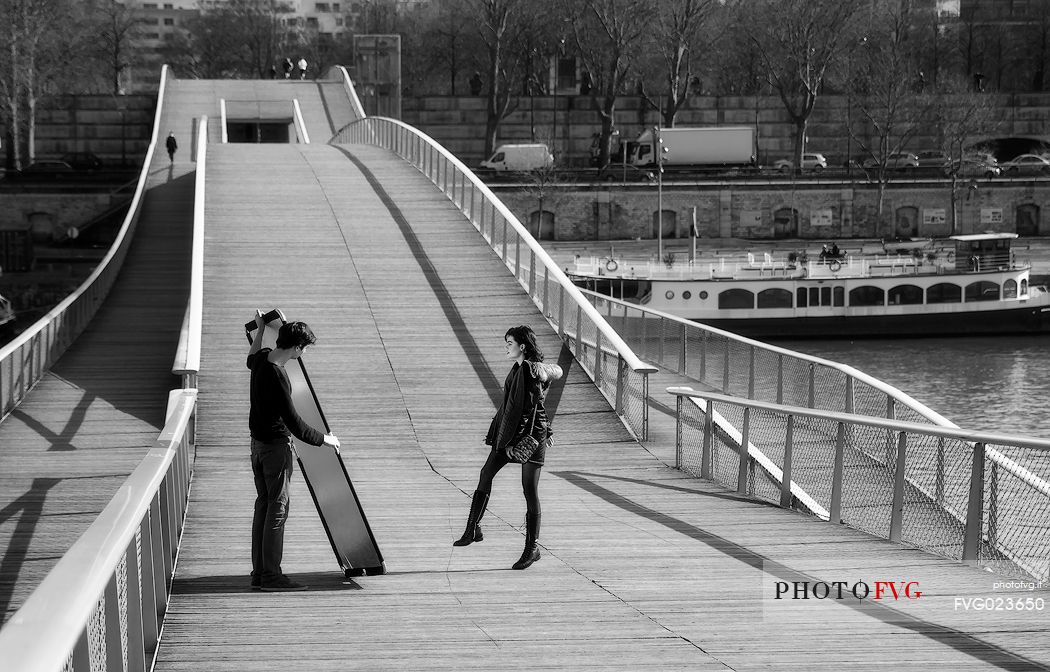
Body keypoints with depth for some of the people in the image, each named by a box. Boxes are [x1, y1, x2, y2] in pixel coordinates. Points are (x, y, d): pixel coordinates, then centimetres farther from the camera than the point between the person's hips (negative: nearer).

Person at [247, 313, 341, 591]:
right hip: (276, 445, -10)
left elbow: (251, 359, 31)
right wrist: (325, 439, -10)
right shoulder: (277, 377, -25)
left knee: (263, 506, 12)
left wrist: (259, 330, 38)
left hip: (257, 443, 10)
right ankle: (271, 575, -4)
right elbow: (294, 424, -22)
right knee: (277, 508, -5)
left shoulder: (263, 358, 1)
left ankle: (259, 573, 16)